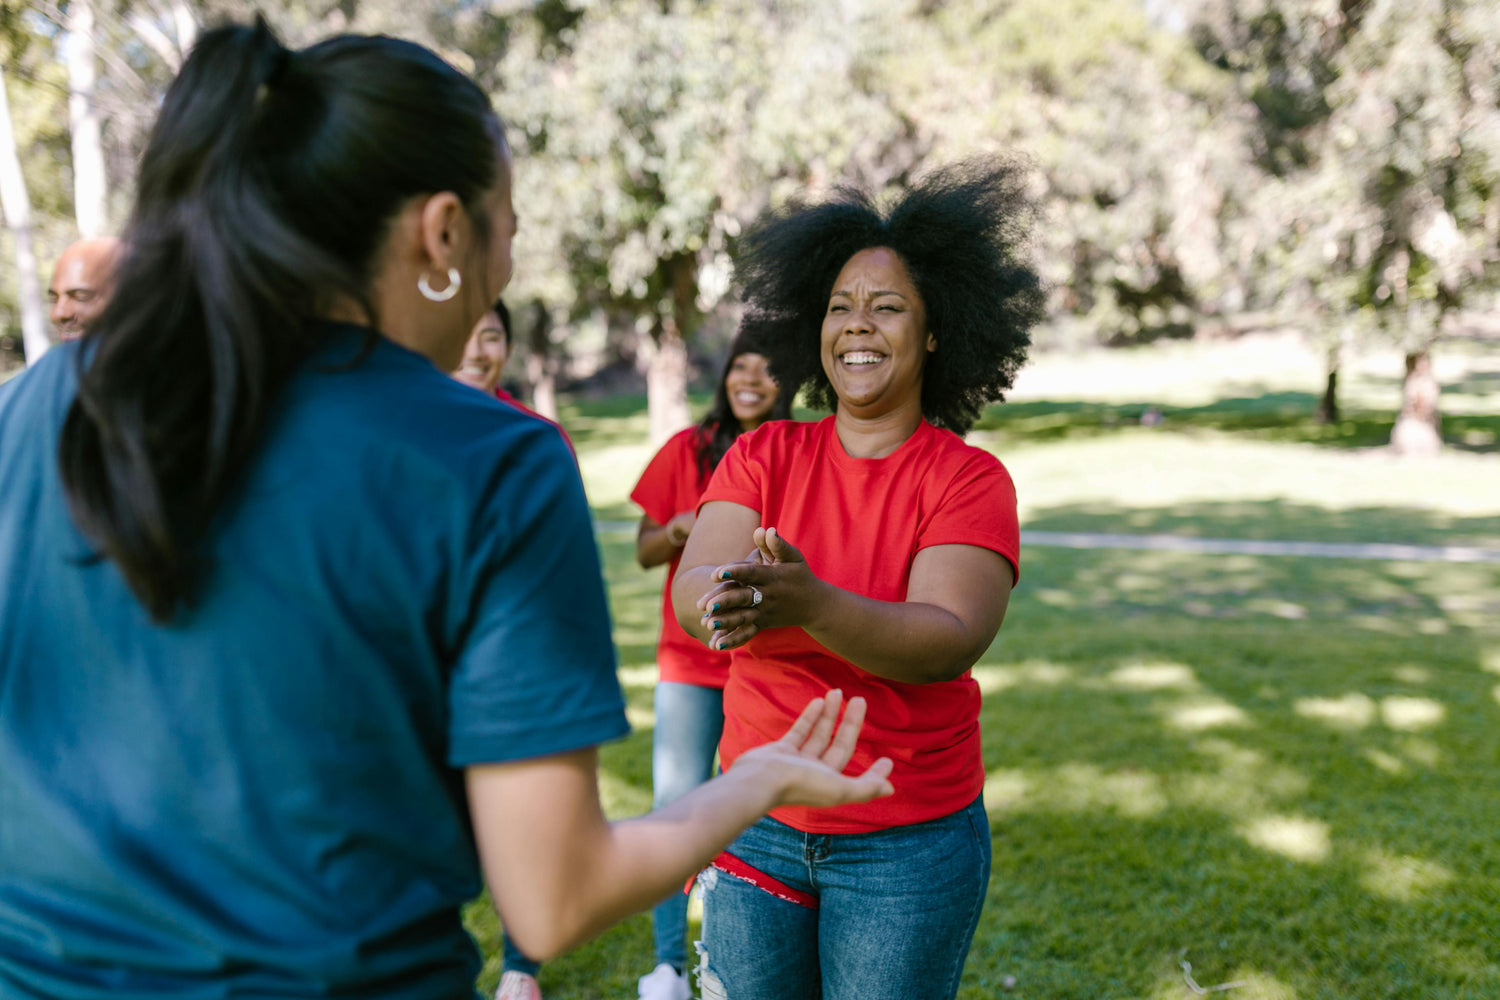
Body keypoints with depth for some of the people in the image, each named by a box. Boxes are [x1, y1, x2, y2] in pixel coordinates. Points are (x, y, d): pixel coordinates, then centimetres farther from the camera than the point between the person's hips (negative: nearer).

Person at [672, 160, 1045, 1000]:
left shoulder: (970, 479, -7)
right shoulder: (762, 457, 0)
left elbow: (950, 642, -22)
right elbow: (691, 591, -14)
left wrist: (809, 603, -39)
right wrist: (730, 601, -39)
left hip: (909, 843, -2)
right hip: (757, 826, 2)